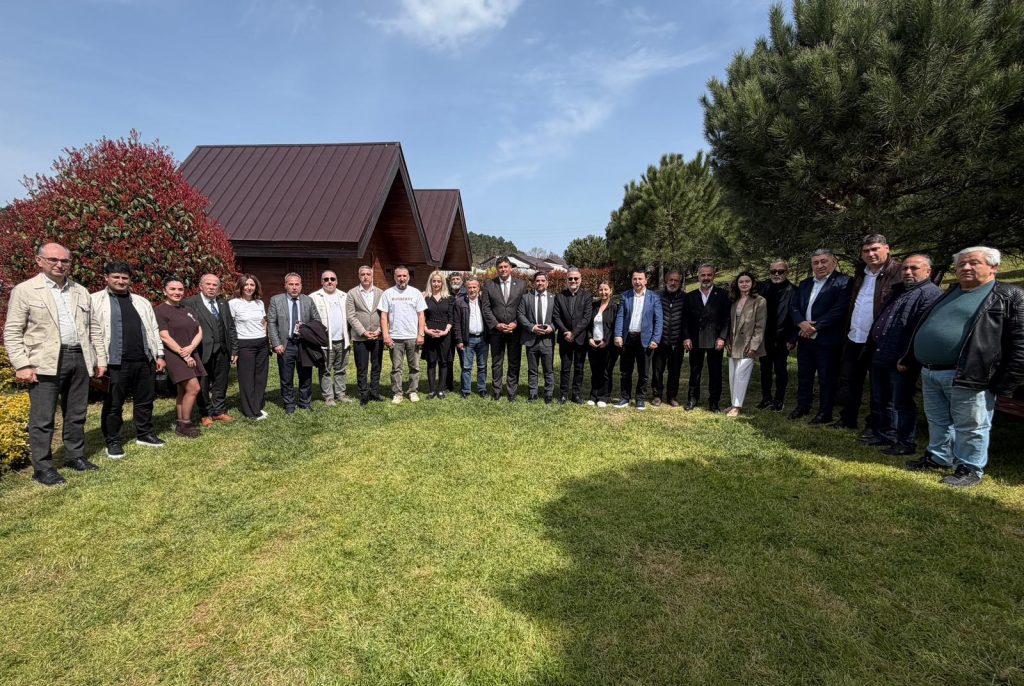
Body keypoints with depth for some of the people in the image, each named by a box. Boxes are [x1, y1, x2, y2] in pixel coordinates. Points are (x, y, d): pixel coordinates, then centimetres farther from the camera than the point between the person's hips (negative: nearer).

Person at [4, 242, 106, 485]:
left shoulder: (81, 292, 14)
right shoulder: (24, 290, -1)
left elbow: (92, 329, 16)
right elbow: (12, 332, -4)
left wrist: (100, 359, 11)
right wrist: (22, 365, -12)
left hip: (79, 359, 5)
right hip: (45, 362, -4)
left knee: (77, 414, 12)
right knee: (42, 418, 1)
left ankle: (75, 456, 25)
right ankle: (42, 467, 11)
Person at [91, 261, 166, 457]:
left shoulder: (142, 302, 17)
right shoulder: (95, 300, 2)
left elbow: (153, 330, 17)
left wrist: (159, 355, 11)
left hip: (144, 360, 4)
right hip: (115, 362, -4)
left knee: (145, 400, 12)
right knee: (113, 404, 5)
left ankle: (144, 434, 26)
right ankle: (112, 441, 17)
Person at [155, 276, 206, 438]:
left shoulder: (188, 310, 14)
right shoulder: (160, 310, -5)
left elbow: (199, 332, 8)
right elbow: (165, 337, -12)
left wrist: (190, 348, -11)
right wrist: (183, 355, -15)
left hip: (191, 355, 7)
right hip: (174, 356, -6)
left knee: (183, 391, 9)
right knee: (193, 388, -14)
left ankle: (180, 425, 15)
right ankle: (185, 424, -1)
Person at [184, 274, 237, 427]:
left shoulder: (223, 303, 12)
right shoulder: (190, 303, -6)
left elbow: (231, 328, 12)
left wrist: (234, 350, 8)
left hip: (222, 351, 5)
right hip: (203, 351, -5)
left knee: (221, 383, 13)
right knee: (203, 385, 9)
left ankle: (219, 411, 26)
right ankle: (205, 414, 22)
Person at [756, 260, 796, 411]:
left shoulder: (792, 291, -9)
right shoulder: (762, 287, 2)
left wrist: (792, 339, -14)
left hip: (781, 339, -4)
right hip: (764, 337, 4)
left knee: (780, 370, 7)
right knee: (765, 369, 13)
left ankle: (779, 400, 19)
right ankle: (766, 398, 26)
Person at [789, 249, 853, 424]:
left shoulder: (843, 282, -9)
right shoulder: (804, 284, 13)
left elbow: (839, 310, -18)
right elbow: (793, 306, 7)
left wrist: (815, 327, -18)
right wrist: (801, 323, -12)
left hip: (827, 340, -6)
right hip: (805, 339, 6)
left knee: (827, 378, 4)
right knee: (804, 375, 16)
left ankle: (825, 413, 16)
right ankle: (802, 406, 31)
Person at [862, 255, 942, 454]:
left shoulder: (931, 293, -10)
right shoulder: (899, 291, 20)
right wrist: (874, 347, 18)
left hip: (901, 360, -9)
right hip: (880, 356, 9)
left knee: (902, 403, 0)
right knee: (882, 400, 18)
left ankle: (906, 443, 11)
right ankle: (885, 434, 32)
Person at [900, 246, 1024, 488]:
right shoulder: (950, 294, 17)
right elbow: (923, 329, 23)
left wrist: (1005, 384, -15)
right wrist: (908, 360, 22)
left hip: (968, 377, -7)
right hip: (930, 373, 7)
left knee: (970, 427, 5)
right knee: (937, 422, 18)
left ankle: (970, 469, 18)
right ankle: (938, 458, 33)